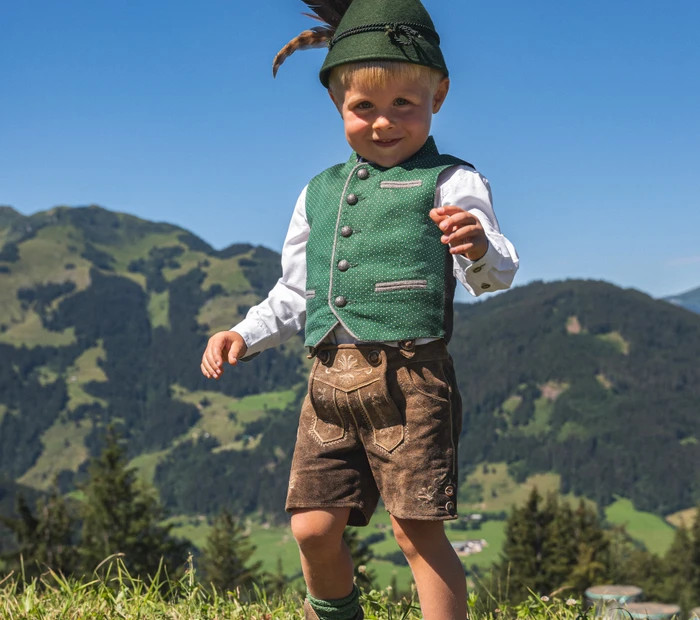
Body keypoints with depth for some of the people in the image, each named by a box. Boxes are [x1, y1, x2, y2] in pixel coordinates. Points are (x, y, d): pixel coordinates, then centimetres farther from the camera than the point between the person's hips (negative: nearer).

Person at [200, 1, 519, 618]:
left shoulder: (450, 182, 1)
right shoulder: (318, 194, 18)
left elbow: (495, 274, -13)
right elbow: (293, 296, 26)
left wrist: (479, 248, -36)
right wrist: (243, 335, 11)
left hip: (408, 378, -5)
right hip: (330, 382, 6)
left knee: (418, 531, -5)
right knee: (314, 528, 8)